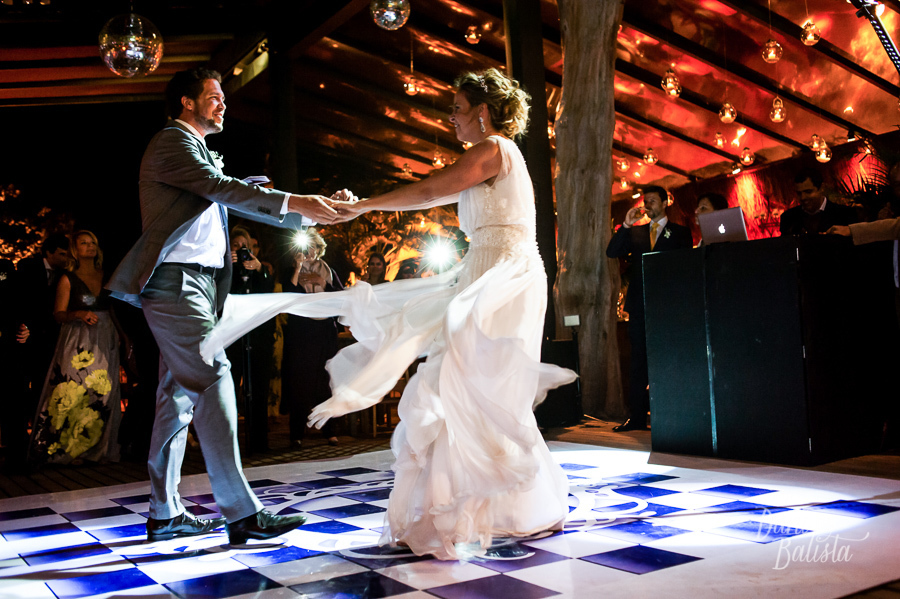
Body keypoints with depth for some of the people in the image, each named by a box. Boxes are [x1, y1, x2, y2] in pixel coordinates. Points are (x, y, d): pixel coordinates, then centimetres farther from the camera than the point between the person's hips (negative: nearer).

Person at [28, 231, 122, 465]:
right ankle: (68, 449, -2)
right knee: (74, 392, -10)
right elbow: (58, 314, -2)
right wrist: (79, 314, -20)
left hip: (105, 340, 3)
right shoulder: (68, 278, 3)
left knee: (102, 393, -1)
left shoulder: (106, 277, 13)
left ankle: (96, 450, 5)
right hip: (77, 341, -3)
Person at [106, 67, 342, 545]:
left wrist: (306, 212, 14)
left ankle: (166, 514, 16)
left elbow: (231, 195, 22)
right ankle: (241, 514, -16)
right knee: (213, 385, -16)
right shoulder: (173, 141, -4)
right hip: (177, 282, -10)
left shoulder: (197, 152, 26)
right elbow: (222, 189, -18)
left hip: (193, 286, 10)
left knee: (178, 395, 9)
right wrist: (295, 202, -22)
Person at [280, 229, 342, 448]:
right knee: (299, 380, -4)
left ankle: (329, 431, 5)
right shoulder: (291, 272, 8)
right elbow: (289, 295, -11)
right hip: (299, 332, -1)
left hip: (324, 331, 2)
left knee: (325, 379, -2)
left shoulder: (328, 271, 13)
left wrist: (321, 282, -6)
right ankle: (297, 434, 1)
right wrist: (298, 268, -13)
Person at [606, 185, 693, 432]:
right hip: (639, 305, 3)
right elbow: (612, 252, 6)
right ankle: (637, 417, 5)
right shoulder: (636, 232, 17)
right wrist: (626, 225, -4)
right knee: (638, 361, 3)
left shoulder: (680, 232, 8)